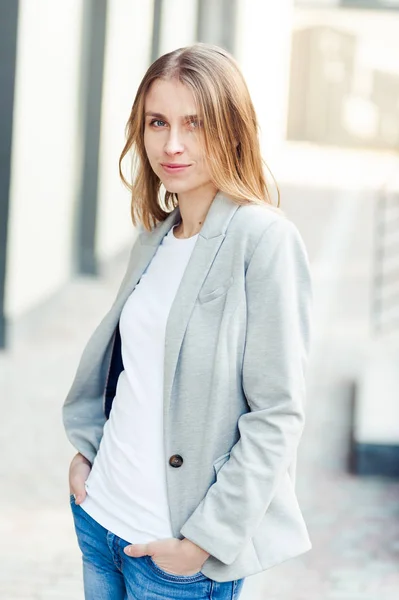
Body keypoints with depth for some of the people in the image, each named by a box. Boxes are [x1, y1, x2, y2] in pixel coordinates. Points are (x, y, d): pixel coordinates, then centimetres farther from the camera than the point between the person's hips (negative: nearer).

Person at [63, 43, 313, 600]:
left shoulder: (266, 238, -15)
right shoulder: (156, 235, 7)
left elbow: (277, 415, -16)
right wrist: (86, 447, 8)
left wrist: (206, 540, -17)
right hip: (99, 513, 6)